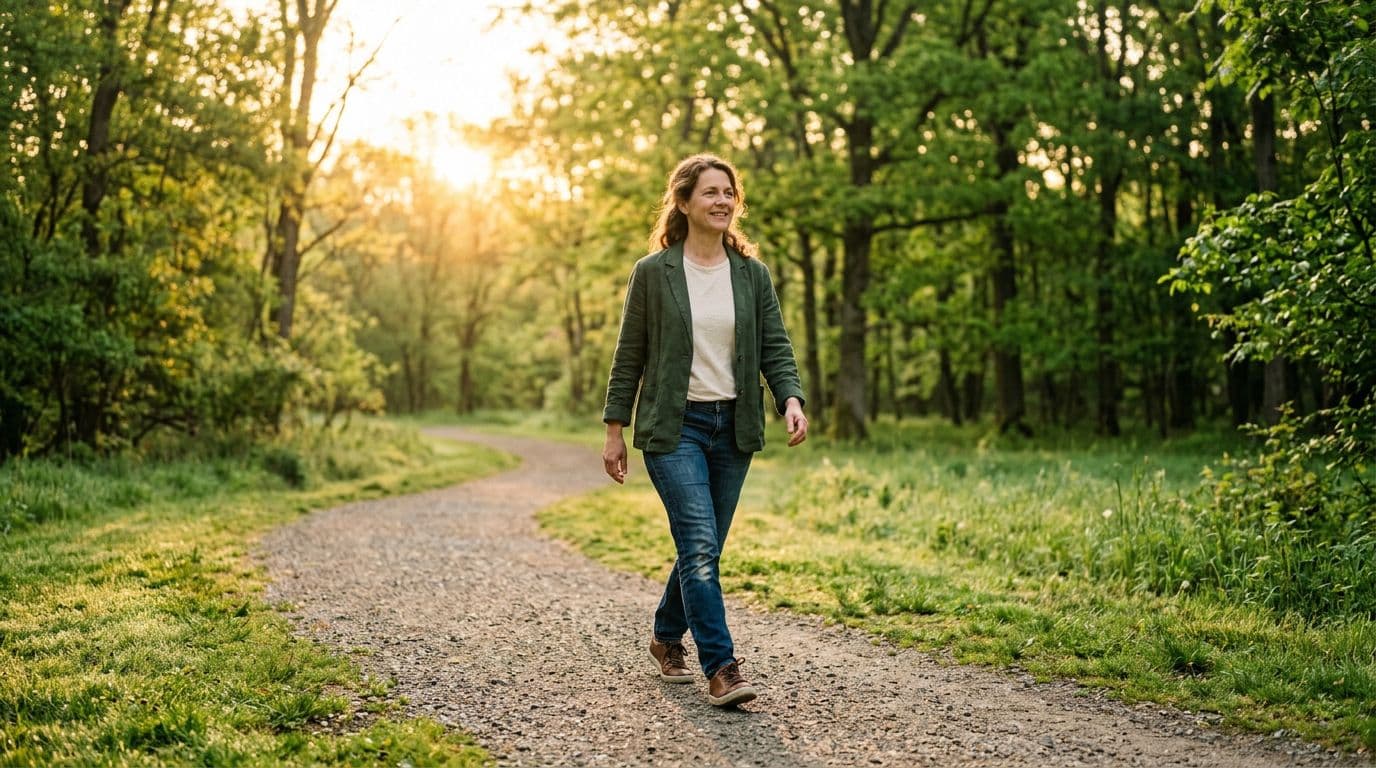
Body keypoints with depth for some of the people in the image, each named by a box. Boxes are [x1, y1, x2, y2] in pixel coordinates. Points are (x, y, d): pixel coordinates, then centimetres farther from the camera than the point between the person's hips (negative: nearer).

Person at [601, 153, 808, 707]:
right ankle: (720, 668, -11)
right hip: (673, 429, -4)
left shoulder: (752, 275, 7)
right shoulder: (653, 273, -2)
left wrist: (791, 400, -14)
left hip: (733, 428, 4)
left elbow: (775, 348, 5)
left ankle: (666, 638, 34)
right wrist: (614, 429, 0)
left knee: (704, 548, 12)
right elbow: (629, 356, 1)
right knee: (700, 545, -15)